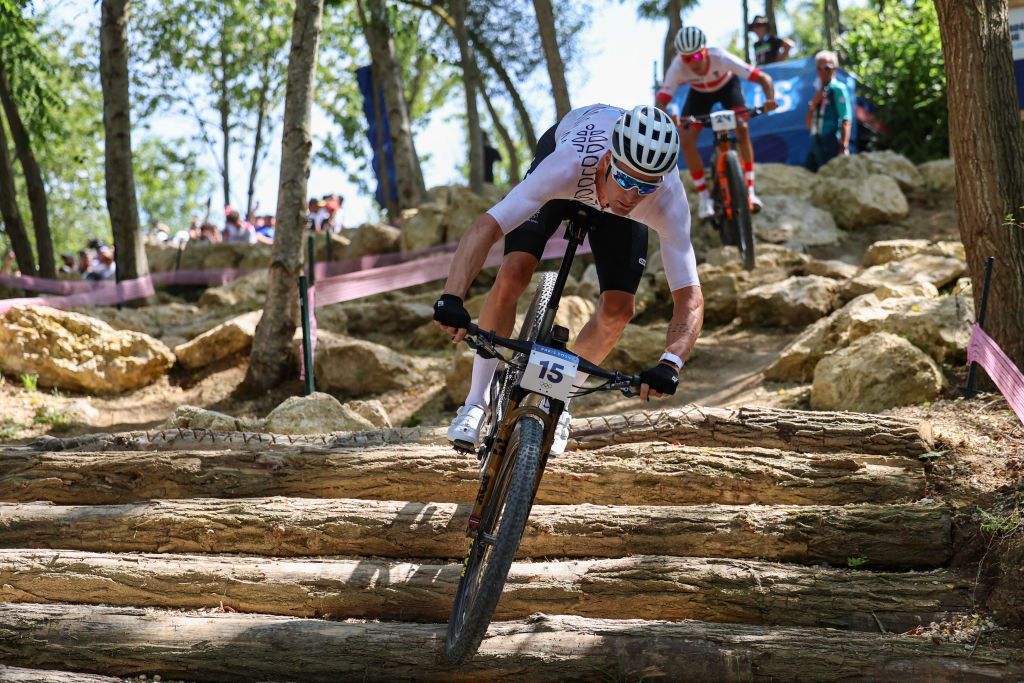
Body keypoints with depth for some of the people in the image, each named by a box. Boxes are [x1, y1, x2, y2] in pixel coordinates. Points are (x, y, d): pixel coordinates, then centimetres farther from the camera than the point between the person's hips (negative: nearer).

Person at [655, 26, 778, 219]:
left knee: (742, 128, -23)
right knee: (686, 139, -16)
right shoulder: (677, 68, -36)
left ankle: (750, 190, -13)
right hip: (699, 93, 2)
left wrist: (770, 99, -61)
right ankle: (703, 196, -3)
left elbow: (763, 78, -41)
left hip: (727, 86, -1)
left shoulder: (721, 58, -40)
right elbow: (661, 102, -41)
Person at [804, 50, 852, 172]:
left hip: (830, 143, -8)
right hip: (815, 142, 8)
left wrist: (844, 147, -21)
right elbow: (809, 124, 17)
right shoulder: (819, 92, 18)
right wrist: (813, 104, 1)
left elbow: (846, 120, -13)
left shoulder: (838, 89, -5)